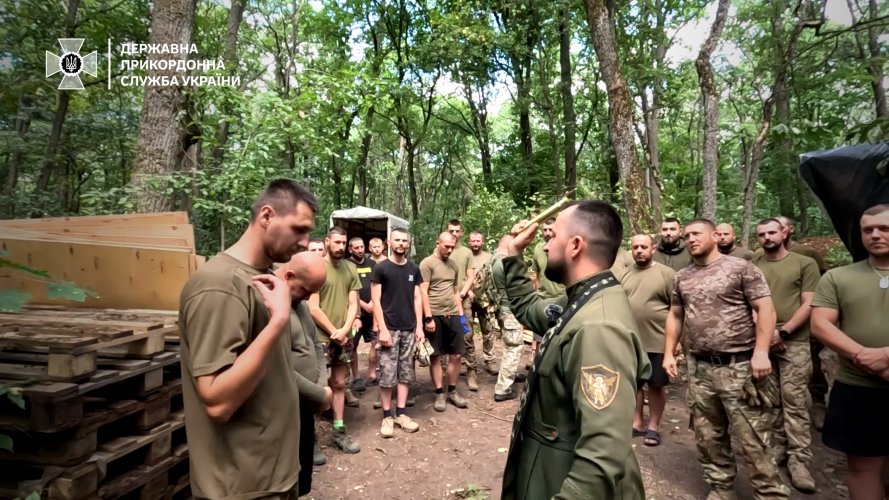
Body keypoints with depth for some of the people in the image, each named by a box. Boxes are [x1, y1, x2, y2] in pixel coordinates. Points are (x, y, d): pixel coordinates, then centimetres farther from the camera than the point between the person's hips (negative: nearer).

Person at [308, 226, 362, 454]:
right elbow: (313, 308, -12)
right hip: (321, 337, -5)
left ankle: (339, 430, 24)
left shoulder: (350, 269, 6)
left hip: (343, 338, 5)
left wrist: (345, 330, -10)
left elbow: (353, 304, 5)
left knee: (339, 383, 14)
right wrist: (334, 332, -10)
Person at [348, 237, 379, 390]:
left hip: (373, 311, 4)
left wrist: (373, 302, -4)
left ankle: (372, 376, 13)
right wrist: (364, 305, -11)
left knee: (376, 342, 3)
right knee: (353, 346, 0)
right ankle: (356, 378, 11)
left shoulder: (372, 264, 11)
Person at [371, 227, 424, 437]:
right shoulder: (381, 268, -4)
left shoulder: (414, 269, 8)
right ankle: (387, 416, 10)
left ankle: (400, 414, 18)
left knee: (406, 373, 8)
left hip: (409, 329, 4)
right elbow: (376, 301, -6)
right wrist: (383, 329, -13)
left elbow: (417, 298, 10)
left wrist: (419, 326, 3)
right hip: (390, 329, -4)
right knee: (387, 375, -1)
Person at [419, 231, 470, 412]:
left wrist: (461, 314, 11)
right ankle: (439, 394, 15)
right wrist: (428, 317, -14)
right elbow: (423, 292, -10)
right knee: (436, 356, 5)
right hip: (435, 315, -5)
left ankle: (452, 391, 22)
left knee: (456, 355, 7)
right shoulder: (427, 263, -6)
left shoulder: (454, 265, 11)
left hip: (452, 315, 5)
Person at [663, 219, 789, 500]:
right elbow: (675, 316, 18)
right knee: (708, 438, 13)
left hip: (739, 367, -5)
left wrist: (761, 352, -18)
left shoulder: (741, 268, -3)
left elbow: (766, 309, -8)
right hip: (701, 369, 5)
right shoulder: (682, 278, 11)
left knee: (752, 440, -2)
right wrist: (669, 353, 11)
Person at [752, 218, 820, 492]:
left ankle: (799, 461, 1)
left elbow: (809, 305, -3)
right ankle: (778, 446, 19)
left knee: (794, 401, -5)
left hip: (794, 342, -3)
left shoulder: (805, 264, 2)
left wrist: (782, 332, -11)